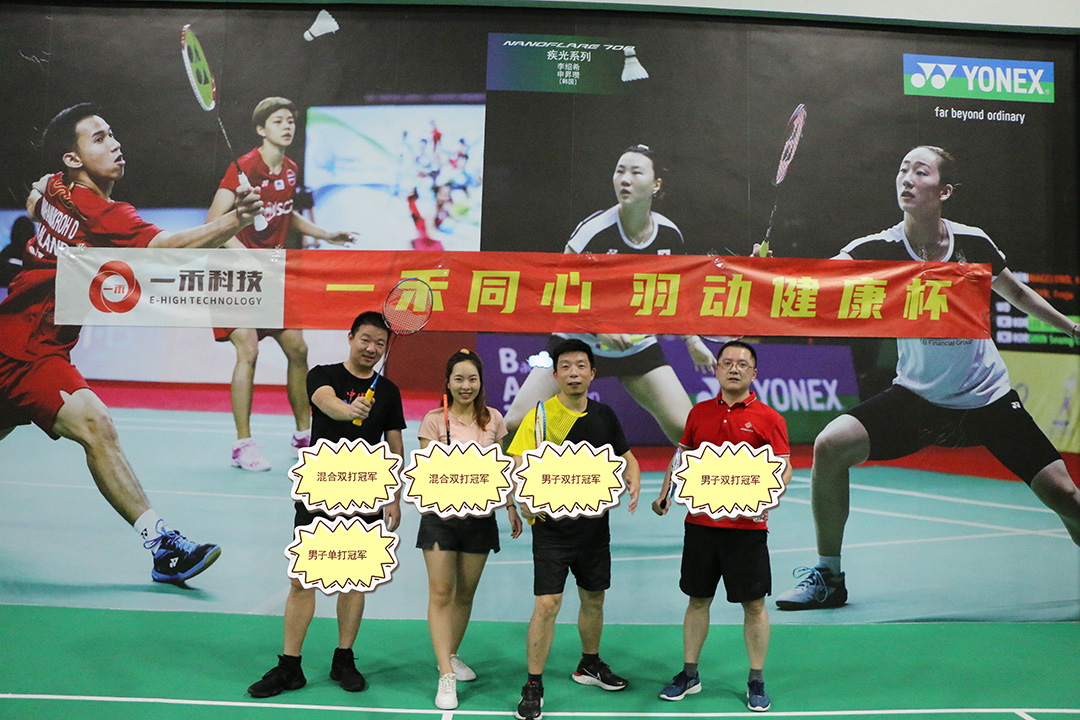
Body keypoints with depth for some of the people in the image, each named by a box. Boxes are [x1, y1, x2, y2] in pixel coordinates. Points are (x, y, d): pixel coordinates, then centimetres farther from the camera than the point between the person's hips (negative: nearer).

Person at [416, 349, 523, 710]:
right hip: (441, 514, -2)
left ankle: (451, 655, 33)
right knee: (441, 593, -4)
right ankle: (446, 676, 1)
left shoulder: (493, 419, 4)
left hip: (480, 515, 3)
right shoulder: (435, 420, -3)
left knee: (465, 593, 13)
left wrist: (511, 508, 10)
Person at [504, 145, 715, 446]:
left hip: (639, 346, 3)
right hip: (577, 341, -3)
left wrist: (692, 340, 11)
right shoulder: (594, 229, -20)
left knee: (687, 429, -8)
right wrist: (598, 328, -25)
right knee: (514, 424, -14)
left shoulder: (669, 235, -6)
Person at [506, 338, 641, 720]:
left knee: (594, 598, 17)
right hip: (552, 526, -5)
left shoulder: (604, 415, 5)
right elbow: (518, 465, -13)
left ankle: (589, 665, 41)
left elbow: (627, 457, 16)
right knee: (547, 604, -8)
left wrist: (633, 485, -4)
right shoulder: (540, 416, -9)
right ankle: (533, 686, 7)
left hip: (595, 524, 5)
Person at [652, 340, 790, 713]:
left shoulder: (768, 418, -2)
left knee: (753, 604, 5)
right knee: (698, 599, 12)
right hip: (699, 523, 3)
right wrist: (665, 493, 5)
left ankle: (756, 681, 21)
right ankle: (689, 675, 26)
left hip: (747, 526, -3)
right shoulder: (699, 413, 8)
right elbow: (681, 456, 17)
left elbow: (784, 468, -3)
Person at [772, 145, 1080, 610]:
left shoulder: (973, 242, -8)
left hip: (989, 398, 1)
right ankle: (828, 576, -4)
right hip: (915, 397, -1)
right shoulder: (877, 250, -14)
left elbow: (1015, 292, 13)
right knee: (830, 446, -22)